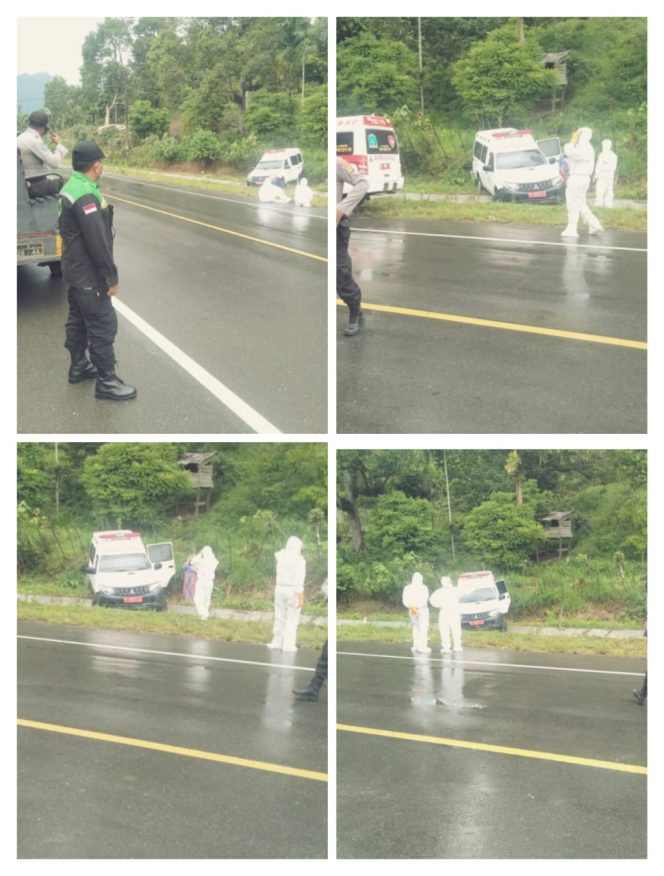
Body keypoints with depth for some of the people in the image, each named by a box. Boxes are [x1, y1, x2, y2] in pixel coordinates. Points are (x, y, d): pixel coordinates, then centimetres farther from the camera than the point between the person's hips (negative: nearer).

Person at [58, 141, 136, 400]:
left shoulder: (70, 188, 7)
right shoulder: (85, 196, -25)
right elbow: (97, 241, -26)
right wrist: (111, 277, -20)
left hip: (75, 270, 10)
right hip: (88, 275, -10)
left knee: (78, 319, 21)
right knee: (103, 325, -4)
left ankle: (79, 366, 34)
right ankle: (106, 381, 2)